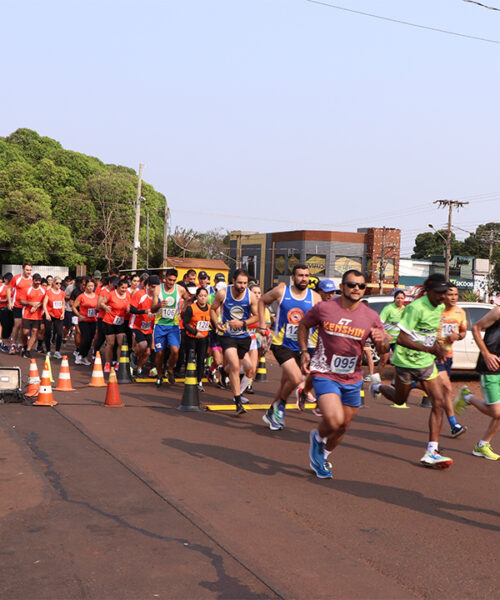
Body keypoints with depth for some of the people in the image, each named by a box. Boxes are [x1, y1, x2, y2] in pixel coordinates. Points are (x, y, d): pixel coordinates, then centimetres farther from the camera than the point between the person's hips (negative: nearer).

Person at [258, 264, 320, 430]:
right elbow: (262, 301, 12)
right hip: (281, 344, -3)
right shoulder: (281, 291, -5)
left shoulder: (314, 298, -2)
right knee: (296, 378, -21)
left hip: (300, 347, 3)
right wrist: (262, 324, 5)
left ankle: (271, 413, 35)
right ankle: (281, 404, 8)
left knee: (285, 383, 14)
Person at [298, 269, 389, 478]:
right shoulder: (323, 308, -9)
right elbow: (303, 324, 10)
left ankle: (321, 457, 41)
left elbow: (383, 350, 4)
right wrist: (304, 351, 0)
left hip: (352, 379, 4)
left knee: (343, 427, 13)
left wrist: (381, 341, -20)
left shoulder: (371, 317, -3)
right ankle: (317, 437, 15)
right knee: (334, 421, -22)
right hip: (325, 374, -4)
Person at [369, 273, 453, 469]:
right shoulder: (416, 307, -23)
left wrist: (437, 346, 9)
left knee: (439, 402, -6)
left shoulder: (440, 307, 4)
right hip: (407, 360, -6)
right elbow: (401, 338, -27)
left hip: (427, 362, 7)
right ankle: (378, 387, 48)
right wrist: (430, 349, -32)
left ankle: (432, 452, -6)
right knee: (400, 399, 14)